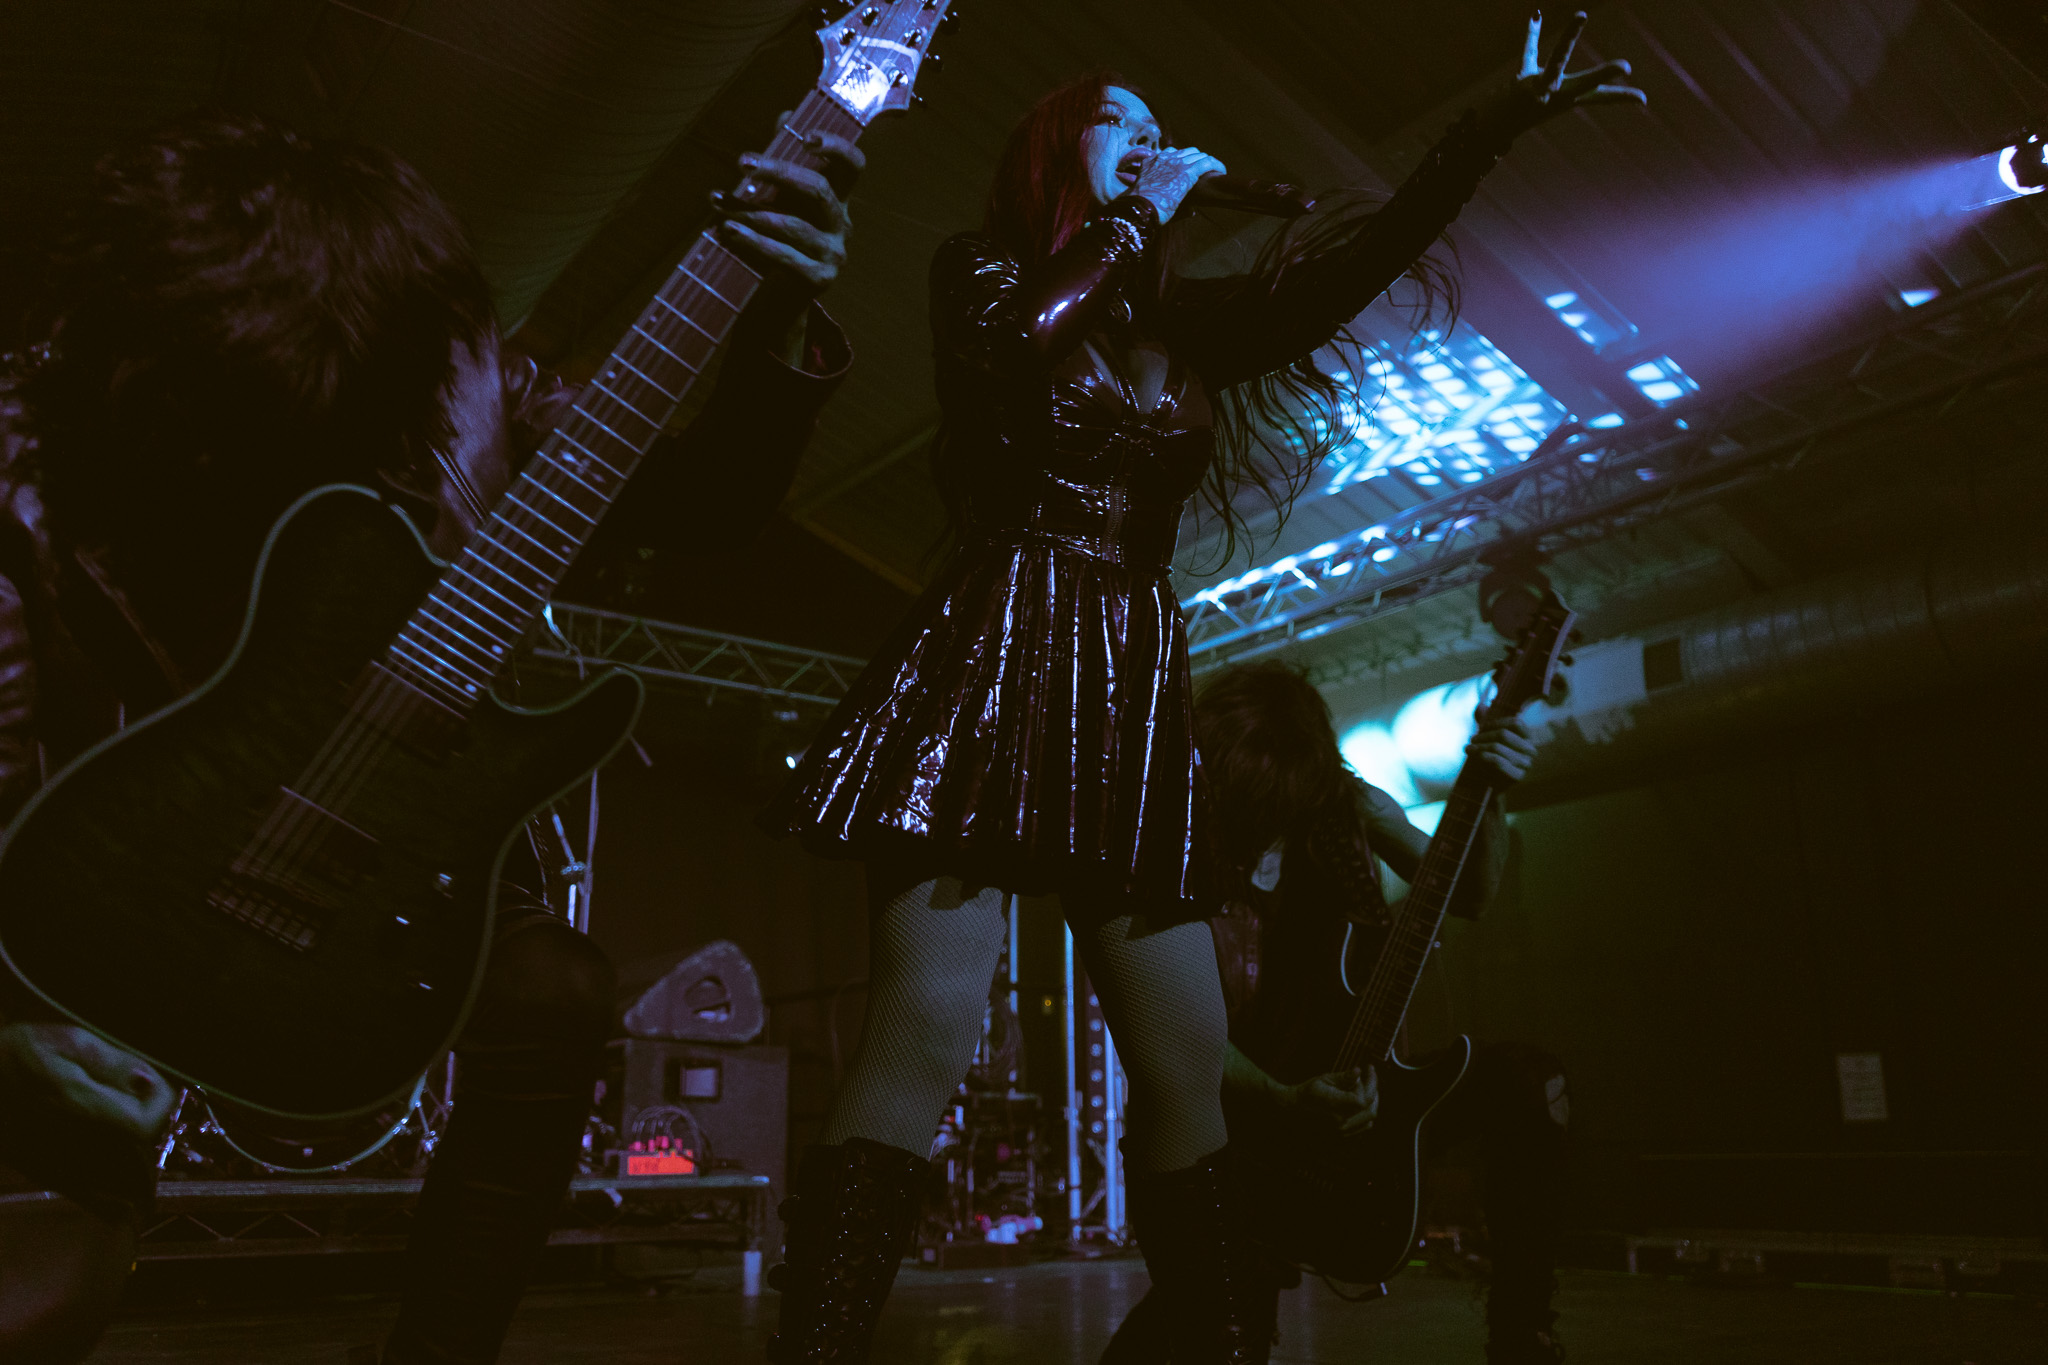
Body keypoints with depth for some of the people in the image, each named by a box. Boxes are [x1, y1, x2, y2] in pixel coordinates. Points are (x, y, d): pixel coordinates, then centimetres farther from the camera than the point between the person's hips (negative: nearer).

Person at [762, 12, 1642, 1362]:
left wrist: (1507, 115, 14)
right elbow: (1014, 343, -13)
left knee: (1190, 1062, 1)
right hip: (995, 652, -5)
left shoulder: (1184, 324, 22)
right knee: (923, 1038, -16)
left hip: (1135, 683, 5)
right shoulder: (985, 267, 10)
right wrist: (1139, 213, 1)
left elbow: (1369, 252, 20)